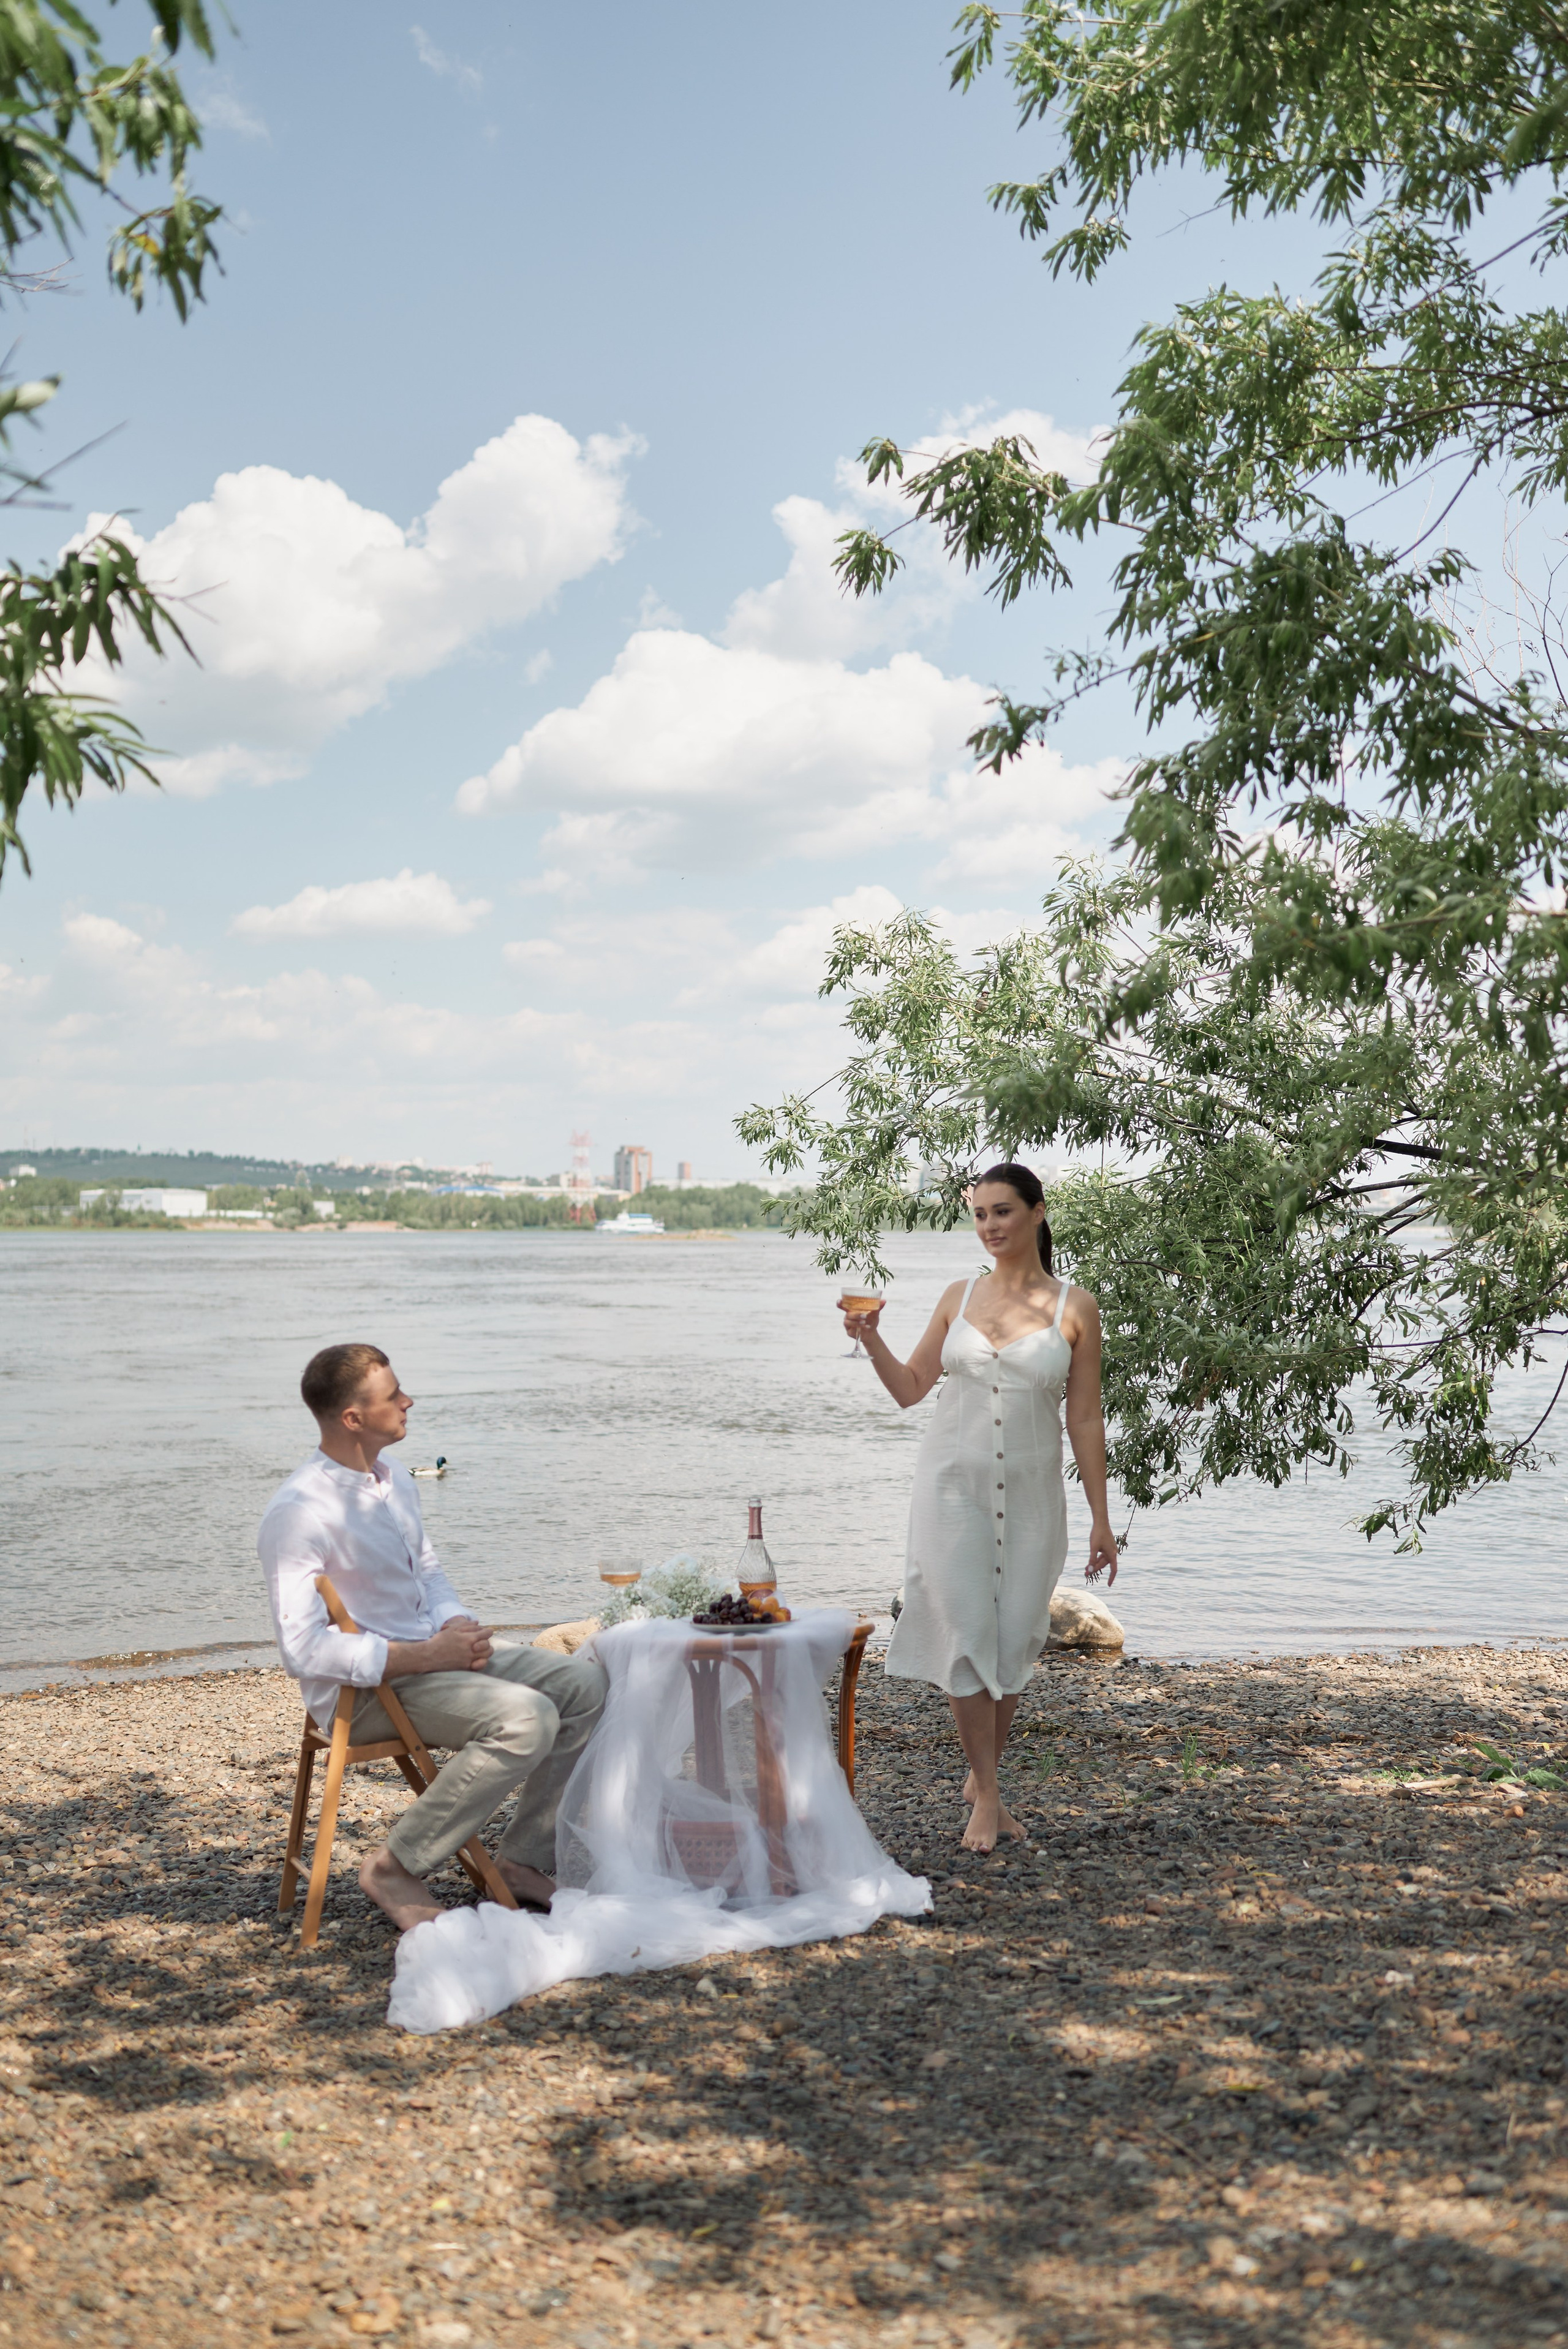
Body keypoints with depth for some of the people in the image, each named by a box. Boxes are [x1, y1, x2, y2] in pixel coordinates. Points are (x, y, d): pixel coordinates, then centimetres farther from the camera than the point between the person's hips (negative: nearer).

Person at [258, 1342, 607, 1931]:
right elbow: (303, 1650, -24)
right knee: (525, 1718, -28)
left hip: (434, 1650, 9)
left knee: (582, 1684, -3)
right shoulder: (298, 1512, -20)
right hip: (364, 1689, -9)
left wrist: (457, 1626, -3)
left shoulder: (395, 1480, 8)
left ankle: (523, 1858, 6)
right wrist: (425, 1656, -23)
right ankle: (396, 1867, -13)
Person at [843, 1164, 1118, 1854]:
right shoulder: (960, 1297, 4)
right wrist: (869, 1337, -7)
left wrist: (1101, 1517, -2)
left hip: (1030, 1490, -1)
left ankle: (981, 1775, 26)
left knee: (1015, 1640, 5)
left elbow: (1085, 1420, -1)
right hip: (953, 1483, 1)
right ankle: (987, 1797, 6)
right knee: (966, 1633, -3)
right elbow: (910, 1387, 11)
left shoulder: (1074, 1307, -2)